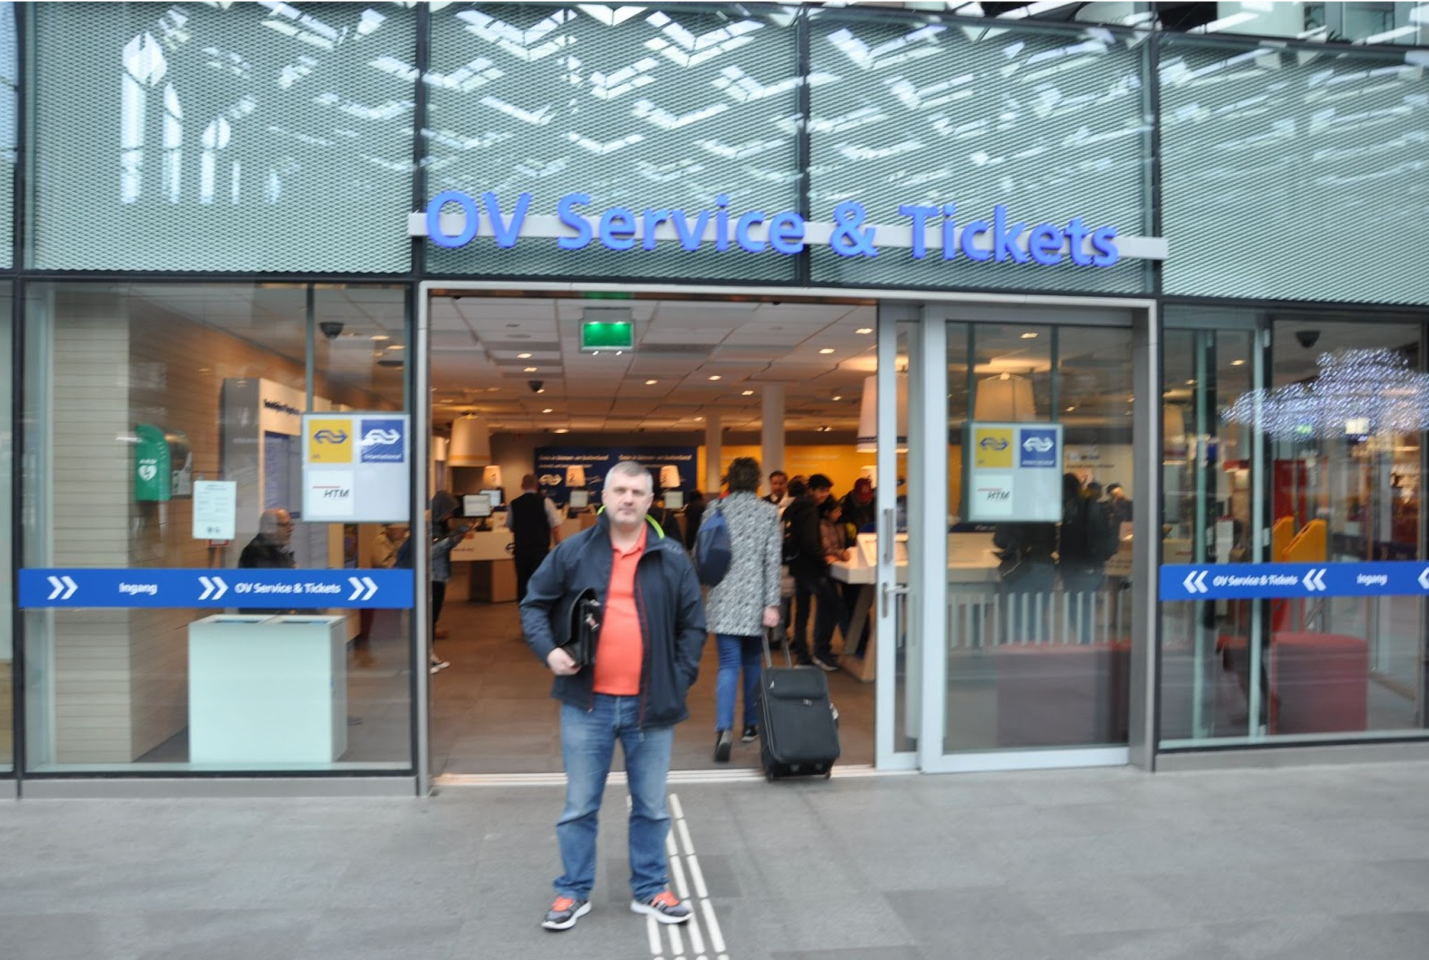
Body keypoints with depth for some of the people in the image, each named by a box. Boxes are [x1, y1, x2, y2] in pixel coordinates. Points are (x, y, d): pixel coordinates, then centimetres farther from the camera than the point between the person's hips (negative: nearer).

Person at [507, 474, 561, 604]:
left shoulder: (513, 504, 2)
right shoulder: (545, 502, -5)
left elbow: (510, 527, 14)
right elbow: (555, 528, -8)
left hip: (520, 550, 3)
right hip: (540, 550, -3)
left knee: (522, 582, 13)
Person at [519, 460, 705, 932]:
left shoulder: (673, 557, 1)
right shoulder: (573, 551, -2)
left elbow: (693, 625, 6)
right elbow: (534, 603, 7)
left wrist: (680, 681, -2)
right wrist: (548, 649, -9)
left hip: (651, 704, 1)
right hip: (588, 702, -1)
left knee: (651, 807, 14)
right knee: (580, 807, 12)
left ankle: (650, 890, 32)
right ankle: (573, 893, 29)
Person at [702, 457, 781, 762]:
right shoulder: (769, 512, -2)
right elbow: (772, 560, -8)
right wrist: (772, 603, -7)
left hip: (723, 601, 0)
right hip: (754, 601, 0)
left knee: (728, 665, 1)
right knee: (752, 662, 17)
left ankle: (724, 728, -16)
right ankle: (751, 725, 27)